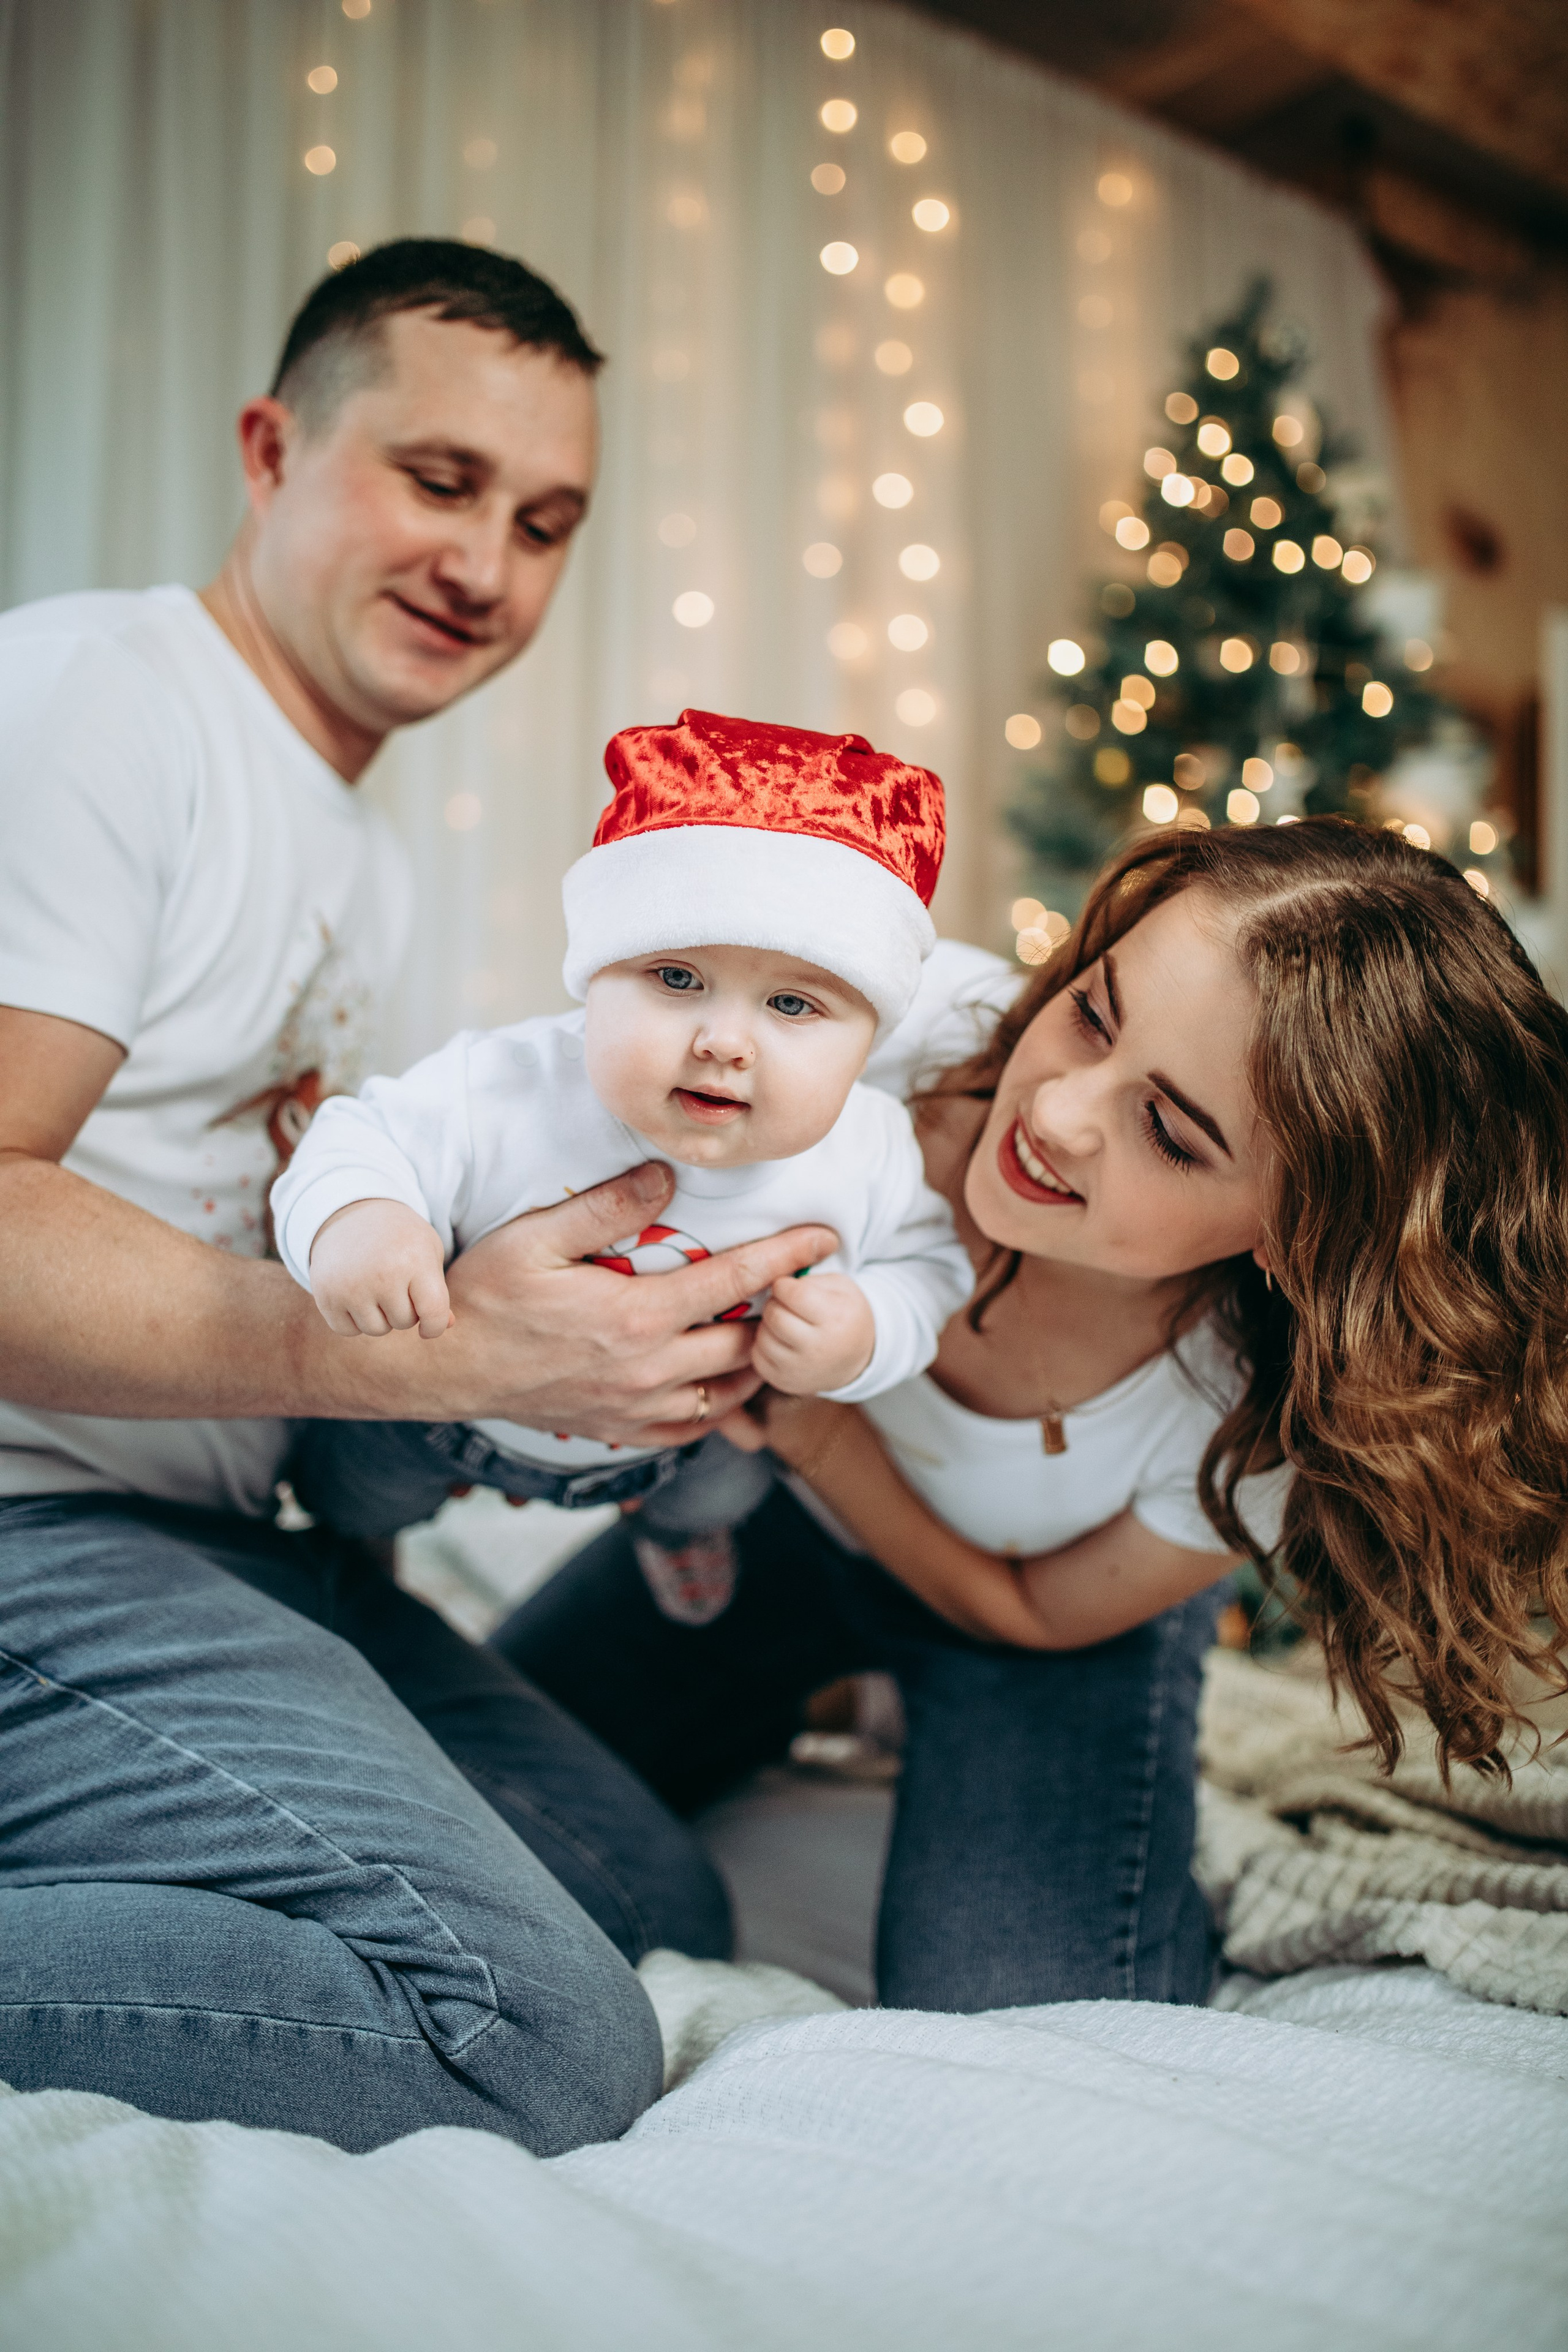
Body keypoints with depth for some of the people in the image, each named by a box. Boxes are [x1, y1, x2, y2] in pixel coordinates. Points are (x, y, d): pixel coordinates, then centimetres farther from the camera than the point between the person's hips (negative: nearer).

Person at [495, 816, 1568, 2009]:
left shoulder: (1266, 1429, -38)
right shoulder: (901, 1019, -38)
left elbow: (1035, 1615, -17)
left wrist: (821, 1436, -33)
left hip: (1035, 1612, -2)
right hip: (781, 1520, 3)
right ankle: (773, 1712, 34)